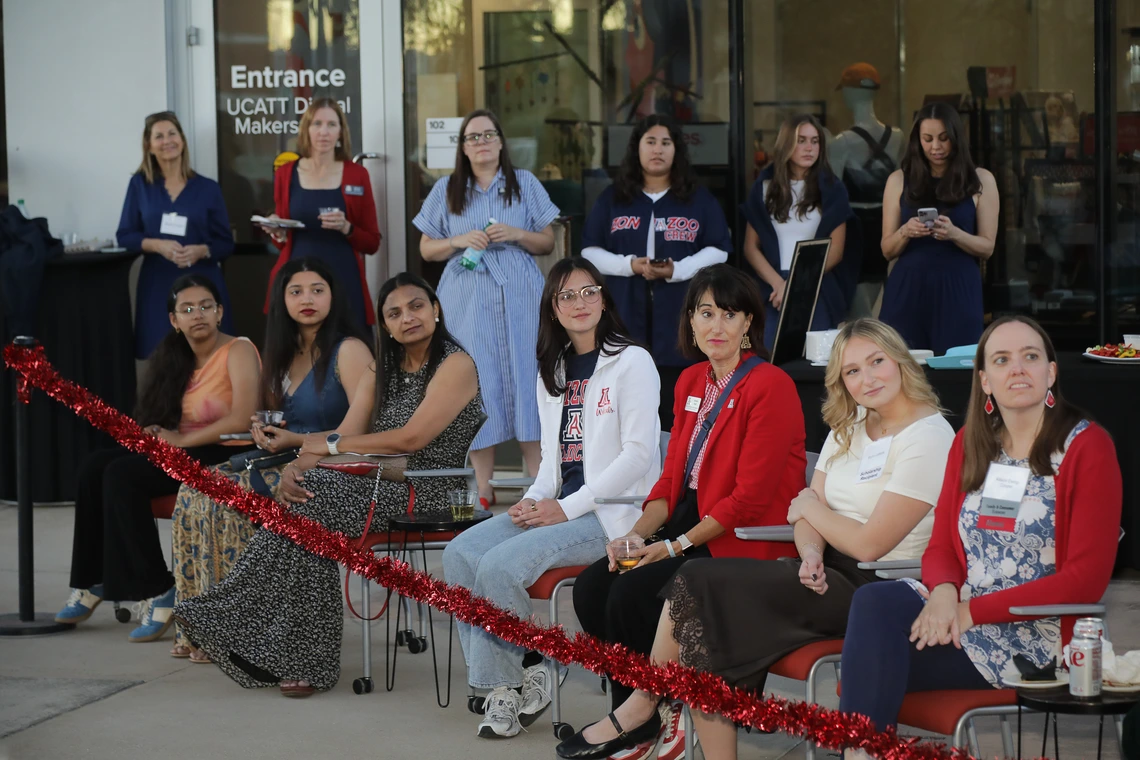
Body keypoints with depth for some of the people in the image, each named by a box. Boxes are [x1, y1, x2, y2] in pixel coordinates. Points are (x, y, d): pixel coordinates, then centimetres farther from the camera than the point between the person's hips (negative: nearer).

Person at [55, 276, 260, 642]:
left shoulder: (238, 351, -7)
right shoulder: (176, 358, 15)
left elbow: (241, 420, -21)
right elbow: (160, 418, 16)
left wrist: (180, 440, -17)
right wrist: (153, 433, -9)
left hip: (225, 457, -8)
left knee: (123, 474, -25)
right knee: (95, 466, -13)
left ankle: (155, 592, -21)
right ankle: (94, 583, -8)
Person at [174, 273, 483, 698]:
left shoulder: (456, 365, -6)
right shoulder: (382, 371, 18)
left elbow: (411, 438, -17)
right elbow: (346, 434, 7)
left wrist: (329, 445, -7)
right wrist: (298, 464, -15)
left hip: (429, 487, -7)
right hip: (382, 483, 7)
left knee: (312, 504, -24)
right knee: (306, 489, -21)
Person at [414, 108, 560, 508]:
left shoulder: (525, 184, 10)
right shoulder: (446, 190, 11)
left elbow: (548, 243, 10)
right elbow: (427, 249, 11)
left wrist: (517, 235, -9)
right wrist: (459, 241, -8)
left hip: (519, 298, 0)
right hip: (468, 301, 1)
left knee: (525, 377, -6)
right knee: (477, 383, -3)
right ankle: (482, 487, 0)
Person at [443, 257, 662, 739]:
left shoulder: (631, 362, -4)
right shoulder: (552, 372, 18)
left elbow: (638, 453, -13)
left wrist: (566, 508, -17)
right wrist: (535, 499, -3)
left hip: (610, 513, -7)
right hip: (559, 507, 7)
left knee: (500, 566, -26)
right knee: (460, 554, -15)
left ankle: (521, 675, -6)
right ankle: (505, 681, -13)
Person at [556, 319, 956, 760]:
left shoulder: (928, 438, -12)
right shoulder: (849, 427, 15)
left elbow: (871, 544, -16)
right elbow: (807, 515, 10)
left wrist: (811, 509, 1)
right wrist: (811, 553, -13)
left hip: (874, 590, -8)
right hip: (828, 573, 8)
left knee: (698, 587, -19)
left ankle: (642, 706, -1)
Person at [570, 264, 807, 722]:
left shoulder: (770, 386, -12)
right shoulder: (691, 382, 14)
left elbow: (751, 497, -15)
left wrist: (676, 546, -15)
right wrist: (637, 534, -2)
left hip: (745, 543, -8)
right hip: (688, 525, 8)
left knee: (632, 594, -23)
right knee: (591, 587, -12)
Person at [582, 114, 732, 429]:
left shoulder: (700, 199, 11)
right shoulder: (612, 199, 13)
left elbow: (718, 251, 5)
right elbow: (590, 252, 10)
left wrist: (677, 270, -12)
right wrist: (629, 265, -8)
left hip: (680, 318, -1)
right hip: (626, 319, 1)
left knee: (677, 413, -5)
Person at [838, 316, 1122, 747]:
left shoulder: (1087, 447, -4)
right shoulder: (969, 442, 13)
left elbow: (1085, 578, -10)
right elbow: (941, 546, 13)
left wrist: (973, 610, -15)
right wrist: (944, 592, -13)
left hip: (1038, 635, -5)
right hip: (958, 611, 5)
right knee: (873, 602, -27)